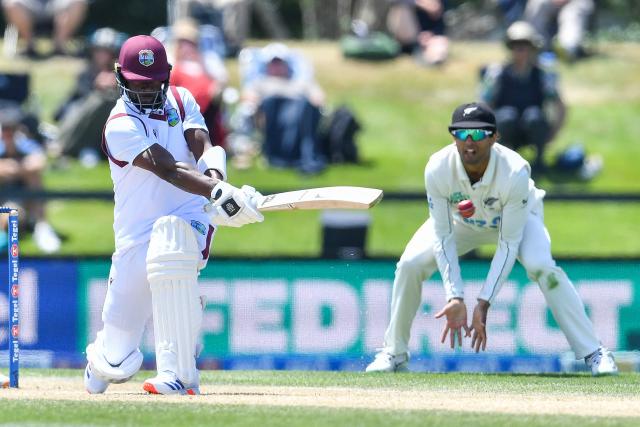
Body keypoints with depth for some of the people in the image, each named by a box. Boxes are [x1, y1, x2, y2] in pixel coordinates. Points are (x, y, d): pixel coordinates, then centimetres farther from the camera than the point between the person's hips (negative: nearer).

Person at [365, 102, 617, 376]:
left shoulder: (515, 173, -39)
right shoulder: (438, 169, -34)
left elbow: (508, 243, -31)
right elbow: (443, 237, -26)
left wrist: (484, 302, -36)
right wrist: (455, 298, -34)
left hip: (517, 217, -2)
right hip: (460, 220, 2)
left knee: (542, 267, -29)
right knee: (410, 264, -17)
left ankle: (593, 353, -20)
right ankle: (395, 353, 4)